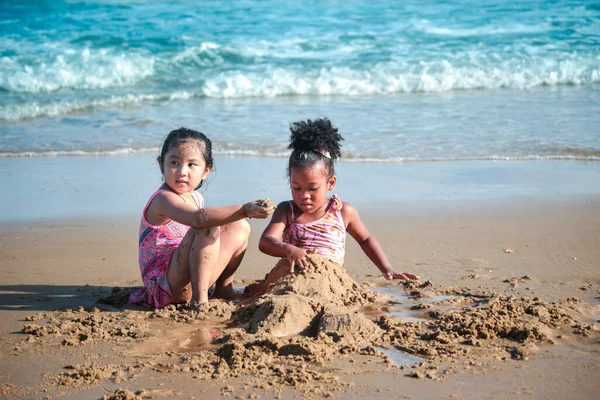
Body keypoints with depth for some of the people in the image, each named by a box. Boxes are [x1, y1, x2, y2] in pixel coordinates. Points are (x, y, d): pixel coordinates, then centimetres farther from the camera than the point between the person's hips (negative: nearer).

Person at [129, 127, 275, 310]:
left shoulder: (196, 198, 10)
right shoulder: (163, 199, -21)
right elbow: (198, 218, -40)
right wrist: (244, 210, -47)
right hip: (165, 285, -9)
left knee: (239, 227, 8)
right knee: (207, 229, -30)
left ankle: (224, 288, 15)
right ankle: (199, 300, -26)